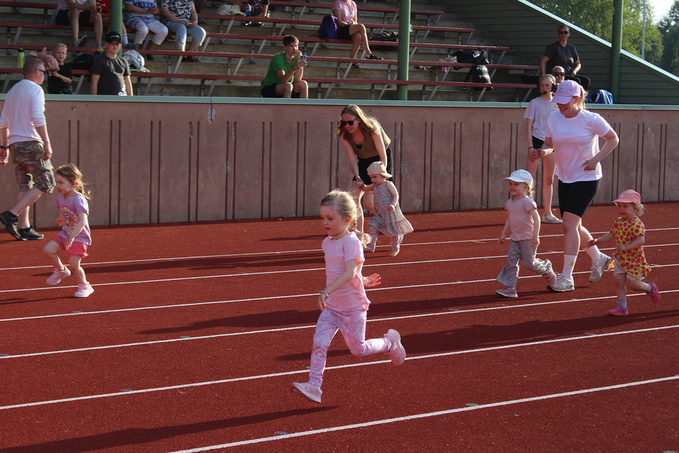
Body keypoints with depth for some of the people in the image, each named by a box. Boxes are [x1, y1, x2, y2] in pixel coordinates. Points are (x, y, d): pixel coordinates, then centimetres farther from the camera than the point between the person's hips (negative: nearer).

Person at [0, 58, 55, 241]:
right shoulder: (35, 89, -6)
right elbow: (38, 118, -18)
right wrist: (47, 143, -20)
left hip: (15, 144, 8)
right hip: (31, 143, -8)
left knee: (25, 186, 11)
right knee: (45, 182, -4)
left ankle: (24, 228, 6)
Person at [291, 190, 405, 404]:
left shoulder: (351, 242, -19)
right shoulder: (327, 243, 6)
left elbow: (349, 273, -30)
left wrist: (326, 291, -40)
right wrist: (363, 280, 25)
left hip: (352, 306, -6)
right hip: (331, 306, 6)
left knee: (358, 349, 5)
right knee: (319, 342, -10)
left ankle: (390, 342, 30)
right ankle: (313, 386, -12)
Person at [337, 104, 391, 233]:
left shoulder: (372, 129, -30)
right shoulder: (344, 135, -18)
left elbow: (383, 156, -27)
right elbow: (352, 160, -19)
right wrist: (357, 178, -37)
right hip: (363, 161, 5)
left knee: (369, 202, -13)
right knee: (355, 198, -10)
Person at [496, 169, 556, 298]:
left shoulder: (527, 202, -15)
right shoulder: (509, 203, 10)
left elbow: (536, 219, -19)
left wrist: (535, 236, -25)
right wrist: (503, 235, 19)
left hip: (528, 238, -7)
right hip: (515, 238, 7)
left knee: (529, 263, -4)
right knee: (511, 261, -3)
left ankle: (546, 268, 25)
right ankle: (510, 288, -3)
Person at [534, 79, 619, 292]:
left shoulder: (591, 119, -14)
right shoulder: (554, 118, -1)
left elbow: (613, 139, -2)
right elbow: (550, 144, 7)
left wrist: (596, 159, -14)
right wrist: (543, 151, -16)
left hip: (586, 178, -6)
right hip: (565, 178, 6)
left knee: (569, 224, -14)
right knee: (573, 226, 13)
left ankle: (567, 278, -9)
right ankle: (598, 259, 39)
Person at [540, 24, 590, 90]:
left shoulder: (572, 48, 16)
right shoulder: (553, 47, 0)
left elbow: (578, 64, 20)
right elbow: (543, 61, -8)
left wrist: (574, 71, -4)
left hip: (568, 74, 6)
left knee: (586, 80, -18)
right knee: (576, 80, -29)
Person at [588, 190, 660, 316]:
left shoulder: (636, 224, -20)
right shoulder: (618, 222, 5)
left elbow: (641, 240, -31)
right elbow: (611, 235, 18)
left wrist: (626, 247, -39)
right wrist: (597, 241, 9)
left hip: (634, 259, -7)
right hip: (620, 258, 7)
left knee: (633, 284, 1)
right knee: (619, 282, 0)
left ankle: (650, 288, 31)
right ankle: (622, 307, 7)